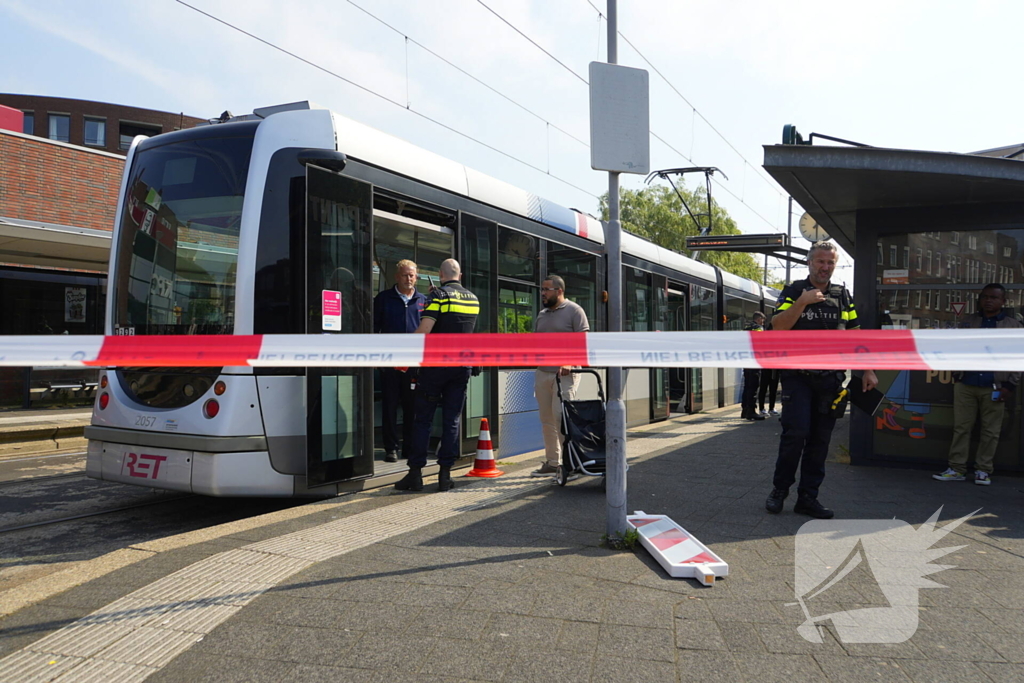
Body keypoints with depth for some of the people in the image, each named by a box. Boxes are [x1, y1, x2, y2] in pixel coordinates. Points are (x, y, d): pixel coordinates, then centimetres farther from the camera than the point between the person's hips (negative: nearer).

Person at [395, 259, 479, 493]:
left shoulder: (438, 295, -8)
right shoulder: (473, 299, 10)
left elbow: (424, 329, -19)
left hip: (436, 364, -4)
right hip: (463, 365, 5)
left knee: (423, 420, 2)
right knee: (452, 420, 7)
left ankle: (415, 473, 3)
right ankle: (445, 474, 7)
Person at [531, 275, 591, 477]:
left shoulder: (574, 311, -3)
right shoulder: (542, 314, 18)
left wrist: (569, 363, -21)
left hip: (565, 374, -7)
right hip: (542, 373, 7)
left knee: (560, 415, -14)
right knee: (547, 419, 7)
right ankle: (551, 462, 15)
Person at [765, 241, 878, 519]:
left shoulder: (843, 296, 12)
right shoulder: (794, 292, 1)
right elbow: (777, 327, -12)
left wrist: (868, 371, 9)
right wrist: (802, 302, -22)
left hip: (830, 379, 4)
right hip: (798, 377, -3)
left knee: (820, 439, 3)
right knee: (796, 432, -12)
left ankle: (807, 497, 11)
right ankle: (780, 489, 5)